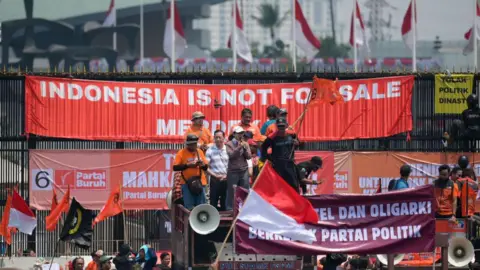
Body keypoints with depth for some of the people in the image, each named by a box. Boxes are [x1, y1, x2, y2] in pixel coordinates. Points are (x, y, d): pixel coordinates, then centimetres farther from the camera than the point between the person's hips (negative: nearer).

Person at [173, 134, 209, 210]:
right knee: (189, 207, -6)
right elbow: (175, 167, -7)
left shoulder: (200, 152, 10)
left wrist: (202, 164, -10)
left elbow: (206, 167, 13)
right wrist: (187, 165, -17)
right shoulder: (181, 153, -2)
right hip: (187, 183, -4)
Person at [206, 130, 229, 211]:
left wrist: (227, 175, -9)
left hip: (226, 179, 1)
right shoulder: (210, 151, 2)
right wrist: (215, 175, -11)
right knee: (213, 202, -2)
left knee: (225, 203, 5)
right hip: (215, 180, -1)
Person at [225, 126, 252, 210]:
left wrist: (245, 148, -10)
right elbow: (231, 155, -12)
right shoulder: (229, 144, 1)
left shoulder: (245, 144, 10)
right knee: (231, 191, -1)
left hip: (244, 171, 3)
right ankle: (230, 209, 5)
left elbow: (249, 156, 3)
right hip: (233, 171, -3)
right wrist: (239, 147, -17)